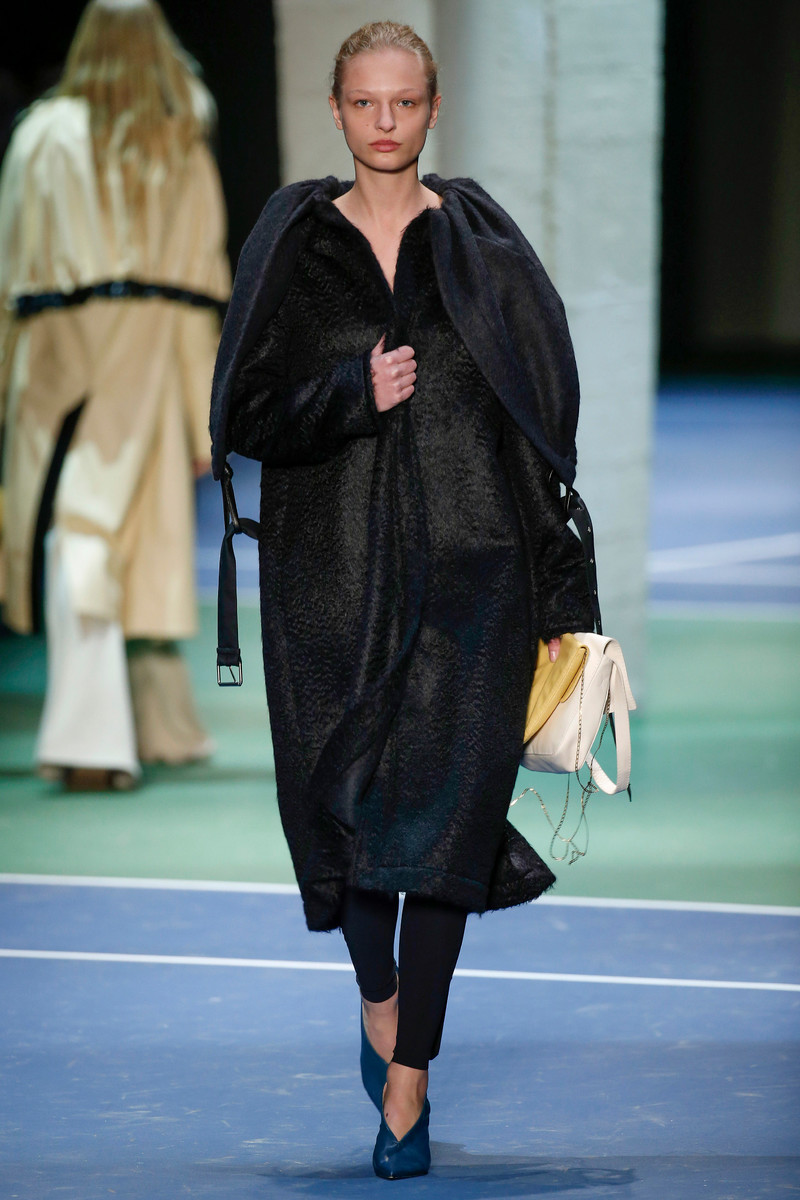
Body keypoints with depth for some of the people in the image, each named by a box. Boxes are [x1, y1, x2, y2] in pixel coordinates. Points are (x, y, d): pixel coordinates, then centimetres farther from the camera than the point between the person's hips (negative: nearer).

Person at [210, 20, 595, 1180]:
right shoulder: (294, 245, 5)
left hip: (468, 566, -1)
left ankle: (408, 1082, -3)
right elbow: (242, 413, 1)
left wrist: (561, 585, -2)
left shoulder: (482, 244, 4)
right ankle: (380, 999, 36)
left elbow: (544, 409, 3)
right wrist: (357, 393, -17)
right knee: (345, 798, 6)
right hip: (332, 565, 1)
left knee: (444, 811, -8)